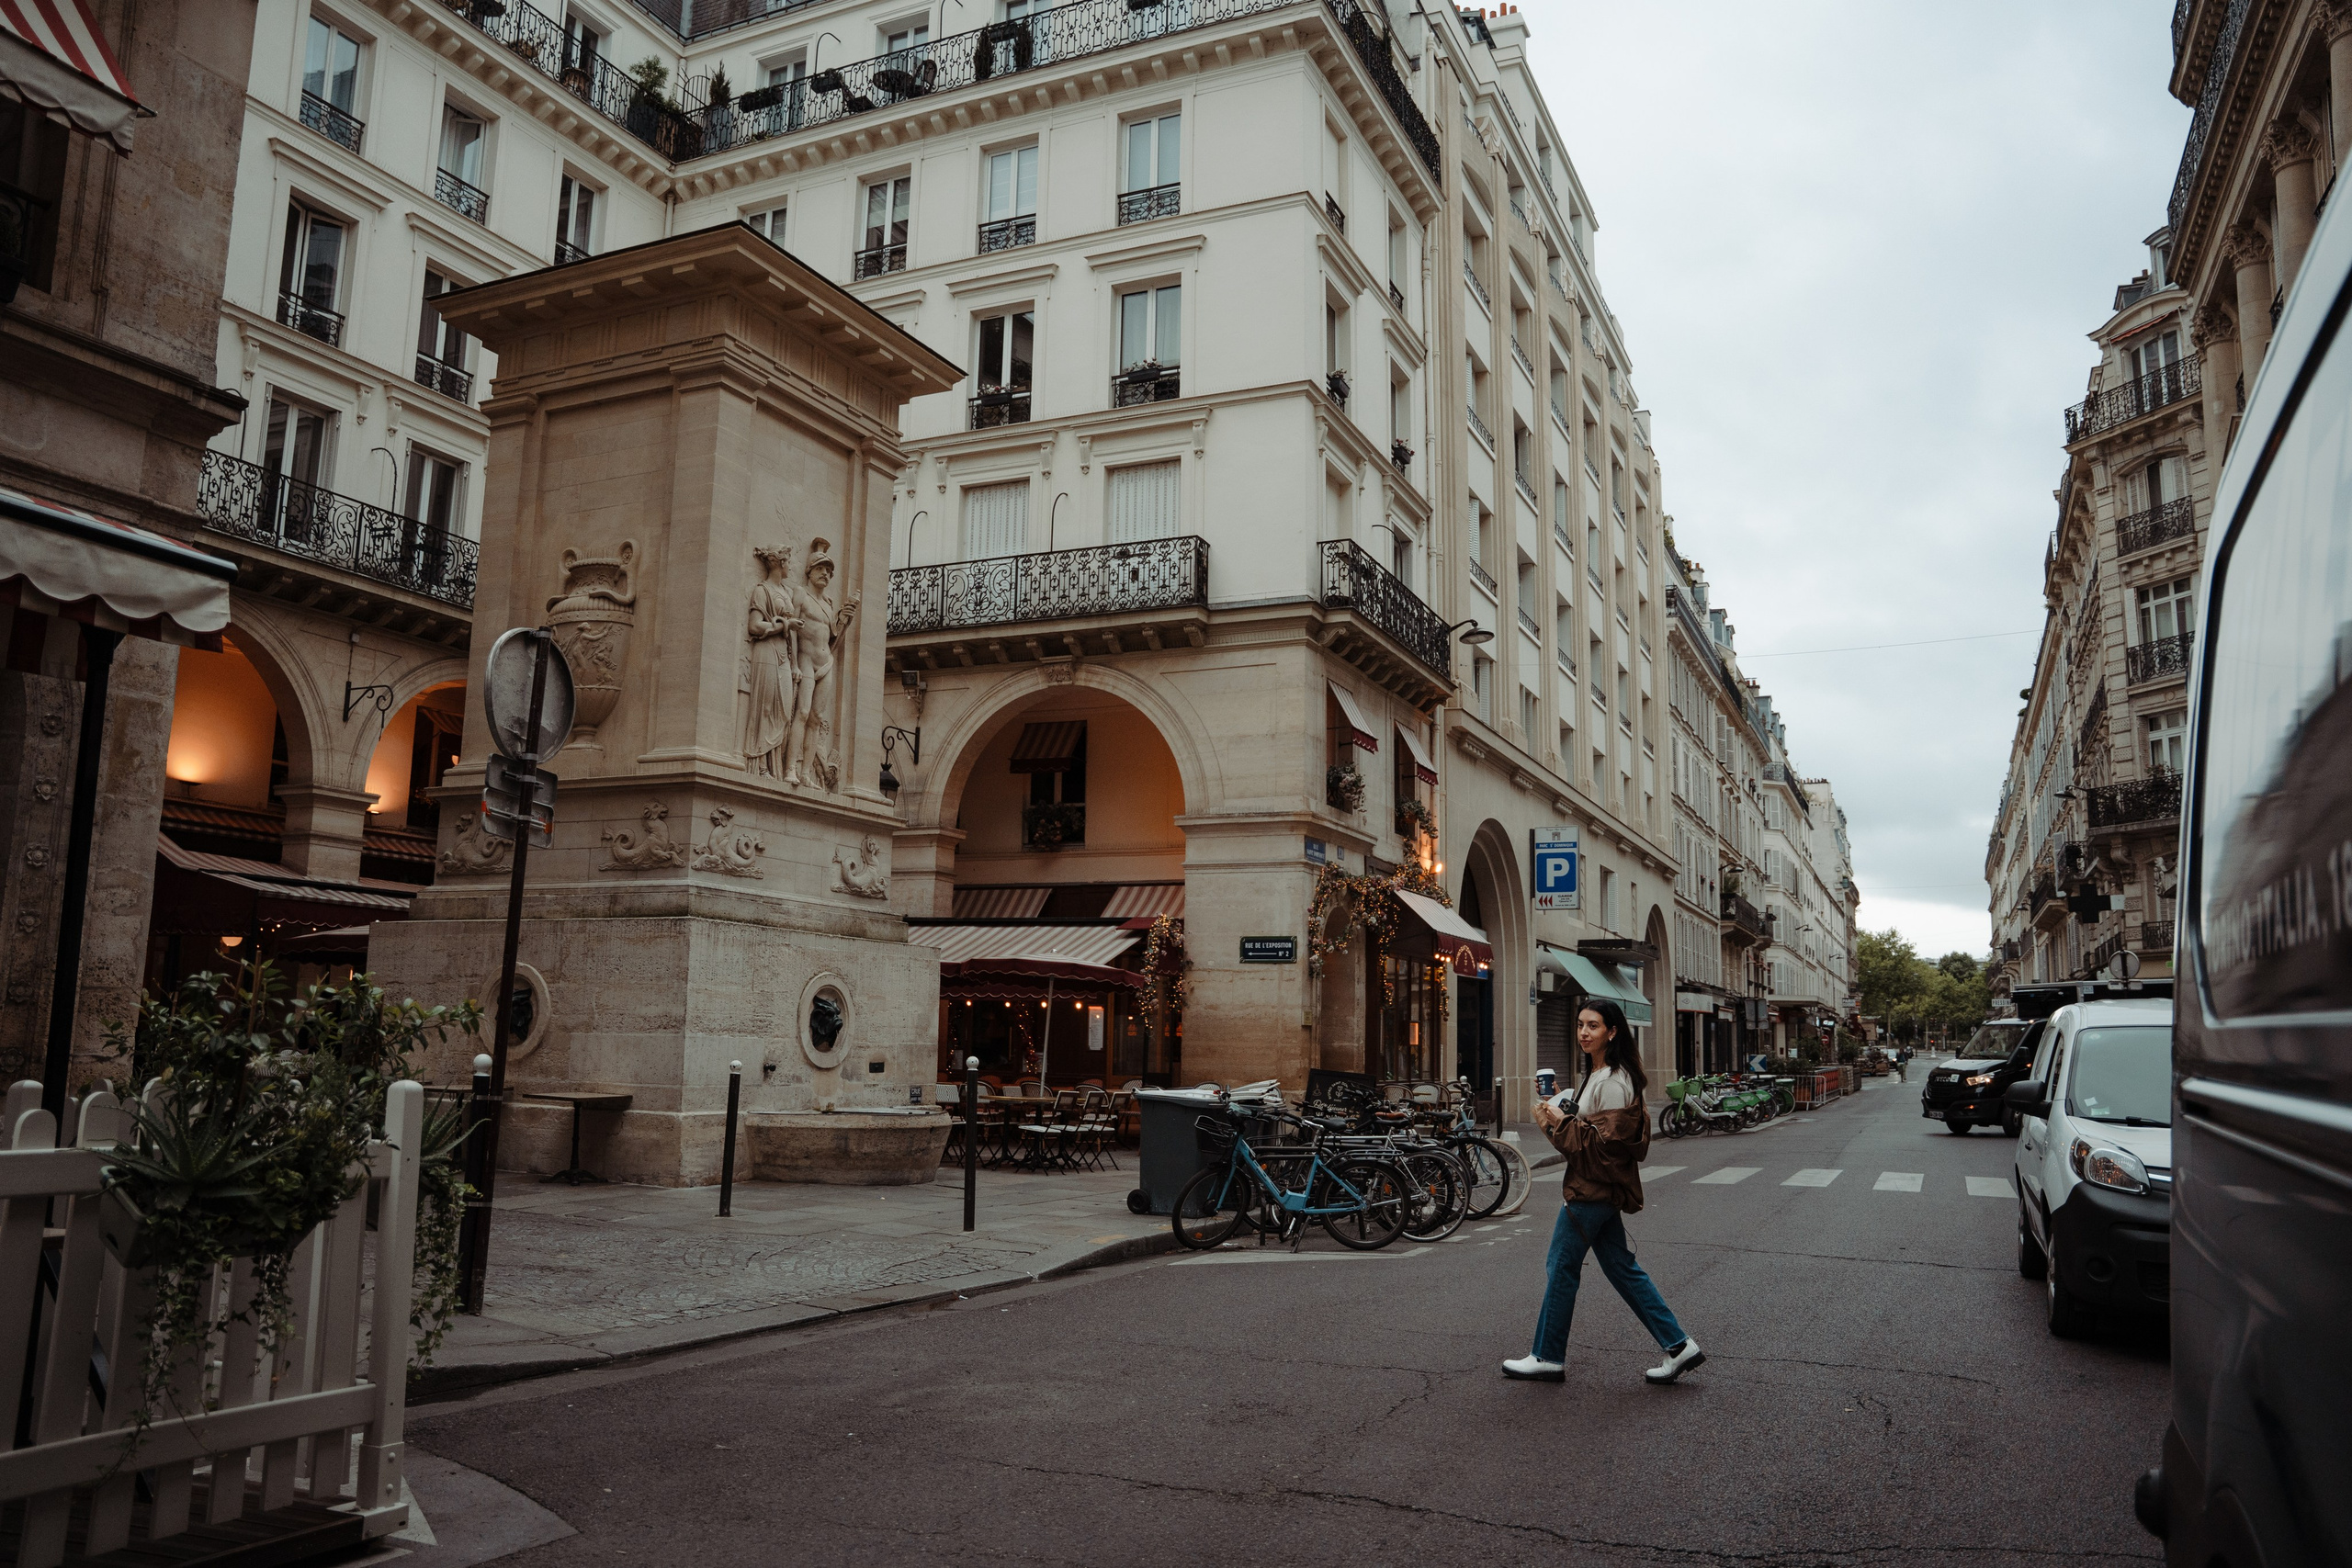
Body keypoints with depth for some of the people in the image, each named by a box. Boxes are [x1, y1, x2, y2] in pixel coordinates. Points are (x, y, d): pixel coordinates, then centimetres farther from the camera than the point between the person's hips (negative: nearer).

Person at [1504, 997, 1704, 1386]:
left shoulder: (1612, 1082, -18)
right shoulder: (1598, 1075, 14)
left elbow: (1604, 1142, -22)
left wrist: (1562, 1121, -15)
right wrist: (1554, 1121, 4)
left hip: (1594, 1190, -10)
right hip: (1598, 1188, 10)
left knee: (1562, 1266, 0)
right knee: (1621, 1267, 12)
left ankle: (1547, 1358, 10)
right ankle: (1678, 1346, 14)